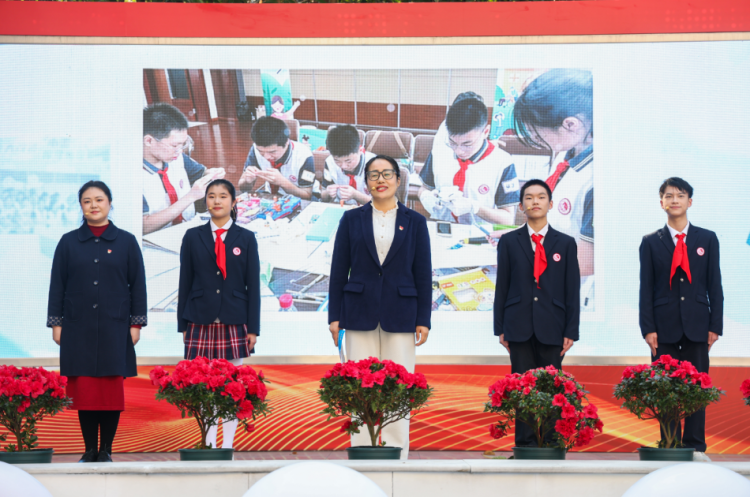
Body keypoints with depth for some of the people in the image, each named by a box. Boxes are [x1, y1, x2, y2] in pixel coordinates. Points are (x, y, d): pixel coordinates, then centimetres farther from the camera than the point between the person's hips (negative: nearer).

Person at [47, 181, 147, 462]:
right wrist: (56, 323, 3)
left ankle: (106, 450, 6)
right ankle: (89, 450, 7)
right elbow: (57, 285, 8)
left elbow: (138, 284, 5)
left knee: (112, 386, -2)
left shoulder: (126, 242, 5)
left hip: (114, 328, -1)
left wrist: (136, 323, 0)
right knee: (82, 386, -1)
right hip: (78, 328, 1)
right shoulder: (68, 243, 7)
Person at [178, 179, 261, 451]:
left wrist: (253, 327, -1)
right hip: (201, 322, 0)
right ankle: (209, 445, 6)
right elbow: (185, 282, 7)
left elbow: (253, 285, 4)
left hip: (234, 323, 0)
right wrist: (182, 325, 3)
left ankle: (228, 445, 9)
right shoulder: (193, 237, 7)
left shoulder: (246, 239, 6)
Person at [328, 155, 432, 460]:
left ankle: (397, 455, 6)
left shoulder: (414, 222, 7)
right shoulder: (352, 220, 8)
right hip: (360, 314, 0)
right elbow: (338, 271, 7)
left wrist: (424, 319, -1)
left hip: (400, 315, 0)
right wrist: (335, 316, 1)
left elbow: (423, 274, 5)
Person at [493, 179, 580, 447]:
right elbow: (502, 287, 8)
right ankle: (525, 443, 2)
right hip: (519, 326, 0)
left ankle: (551, 443, 4)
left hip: (552, 328, 0)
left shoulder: (565, 243, 9)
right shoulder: (508, 242, 9)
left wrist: (571, 331, -1)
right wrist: (500, 328, 2)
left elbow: (572, 290, 6)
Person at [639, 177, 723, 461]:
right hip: (664, 327, 0)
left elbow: (715, 286, 7)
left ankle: (695, 446, 6)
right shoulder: (651, 243, 6)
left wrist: (715, 325, 0)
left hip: (697, 326, 0)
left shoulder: (707, 240, 8)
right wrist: (648, 328, -5)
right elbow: (646, 289, 3)